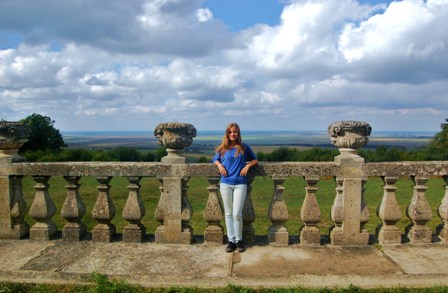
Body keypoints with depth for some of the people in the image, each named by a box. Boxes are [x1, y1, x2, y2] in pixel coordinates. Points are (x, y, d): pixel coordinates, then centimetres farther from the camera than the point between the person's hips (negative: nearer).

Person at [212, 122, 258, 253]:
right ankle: (231, 241, 16)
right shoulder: (222, 148, 7)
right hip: (225, 184, 2)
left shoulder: (244, 147, 4)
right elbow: (215, 159, 20)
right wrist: (220, 165, -1)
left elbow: (254, 159, 14)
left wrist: (248, 165, -6)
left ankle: (239, 240, 12)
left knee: (237, 213, -5)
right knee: (228, 213, 7)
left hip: (240, 184, -2)